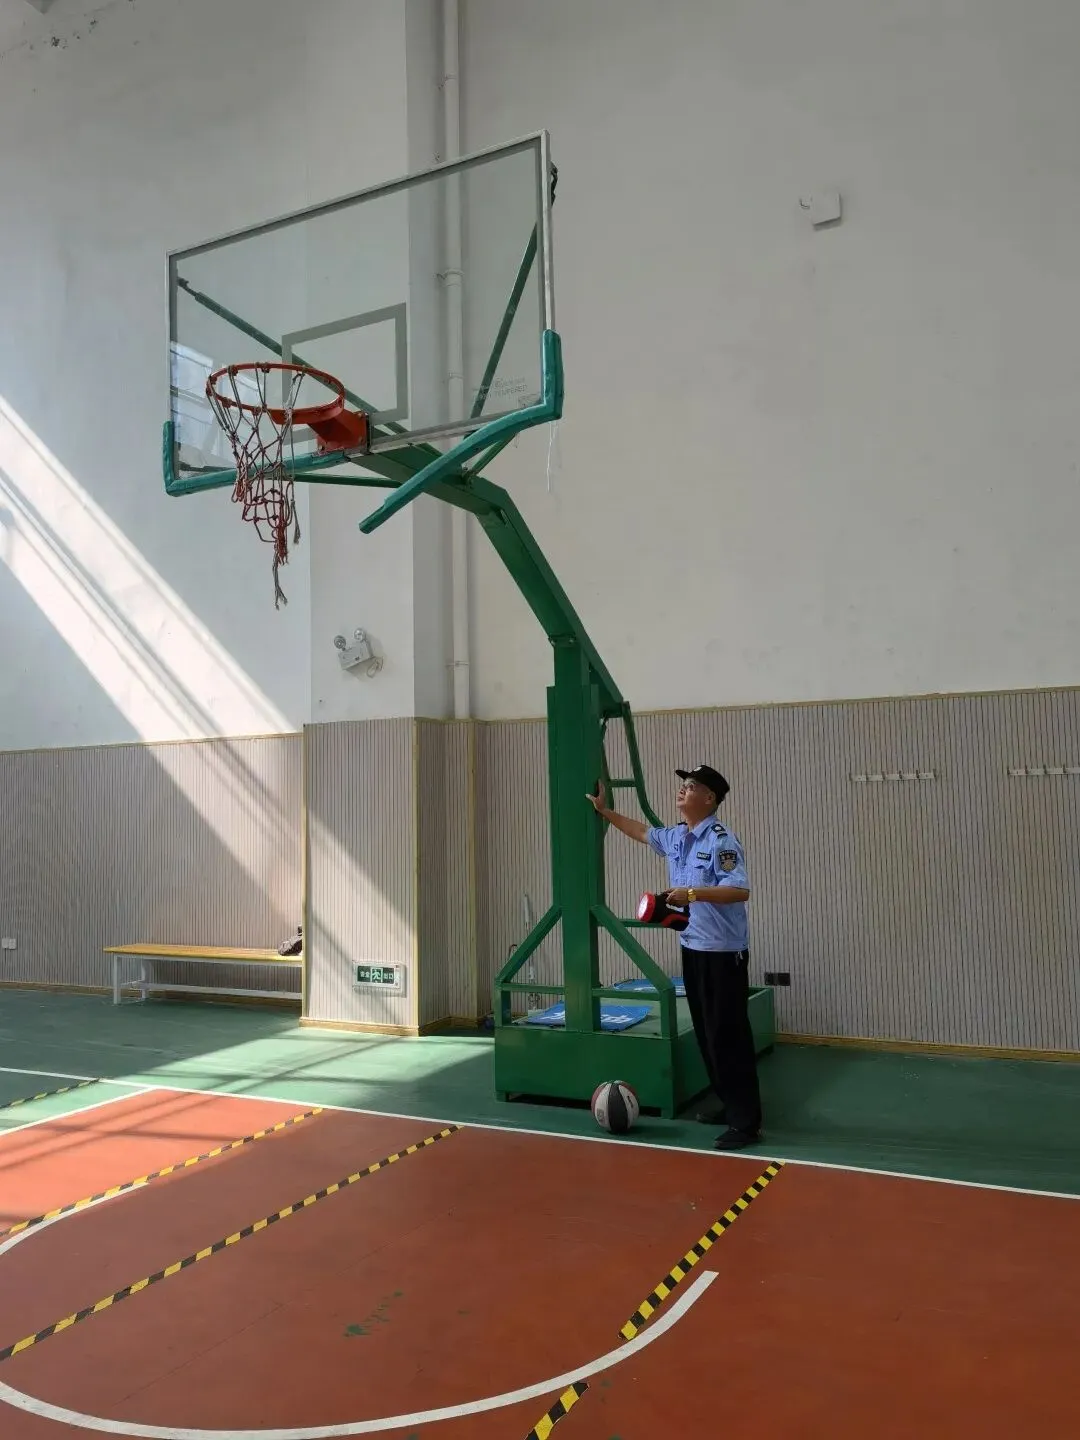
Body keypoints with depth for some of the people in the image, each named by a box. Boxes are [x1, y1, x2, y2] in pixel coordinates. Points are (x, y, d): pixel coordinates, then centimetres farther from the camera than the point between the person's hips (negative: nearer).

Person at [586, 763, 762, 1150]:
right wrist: (603, 811, 32)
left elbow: (739, 890, -26)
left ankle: (746, 1122, 1)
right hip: (691, 948, 9)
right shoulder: (674, 837, 8)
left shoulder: (721, 840, -17)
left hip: (722, 953, -9)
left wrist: (693, 893, -31)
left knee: (728, 1037, -5)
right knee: (706, 1034, 15)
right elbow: (642, 832, 29)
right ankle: (729, 1105, 28)